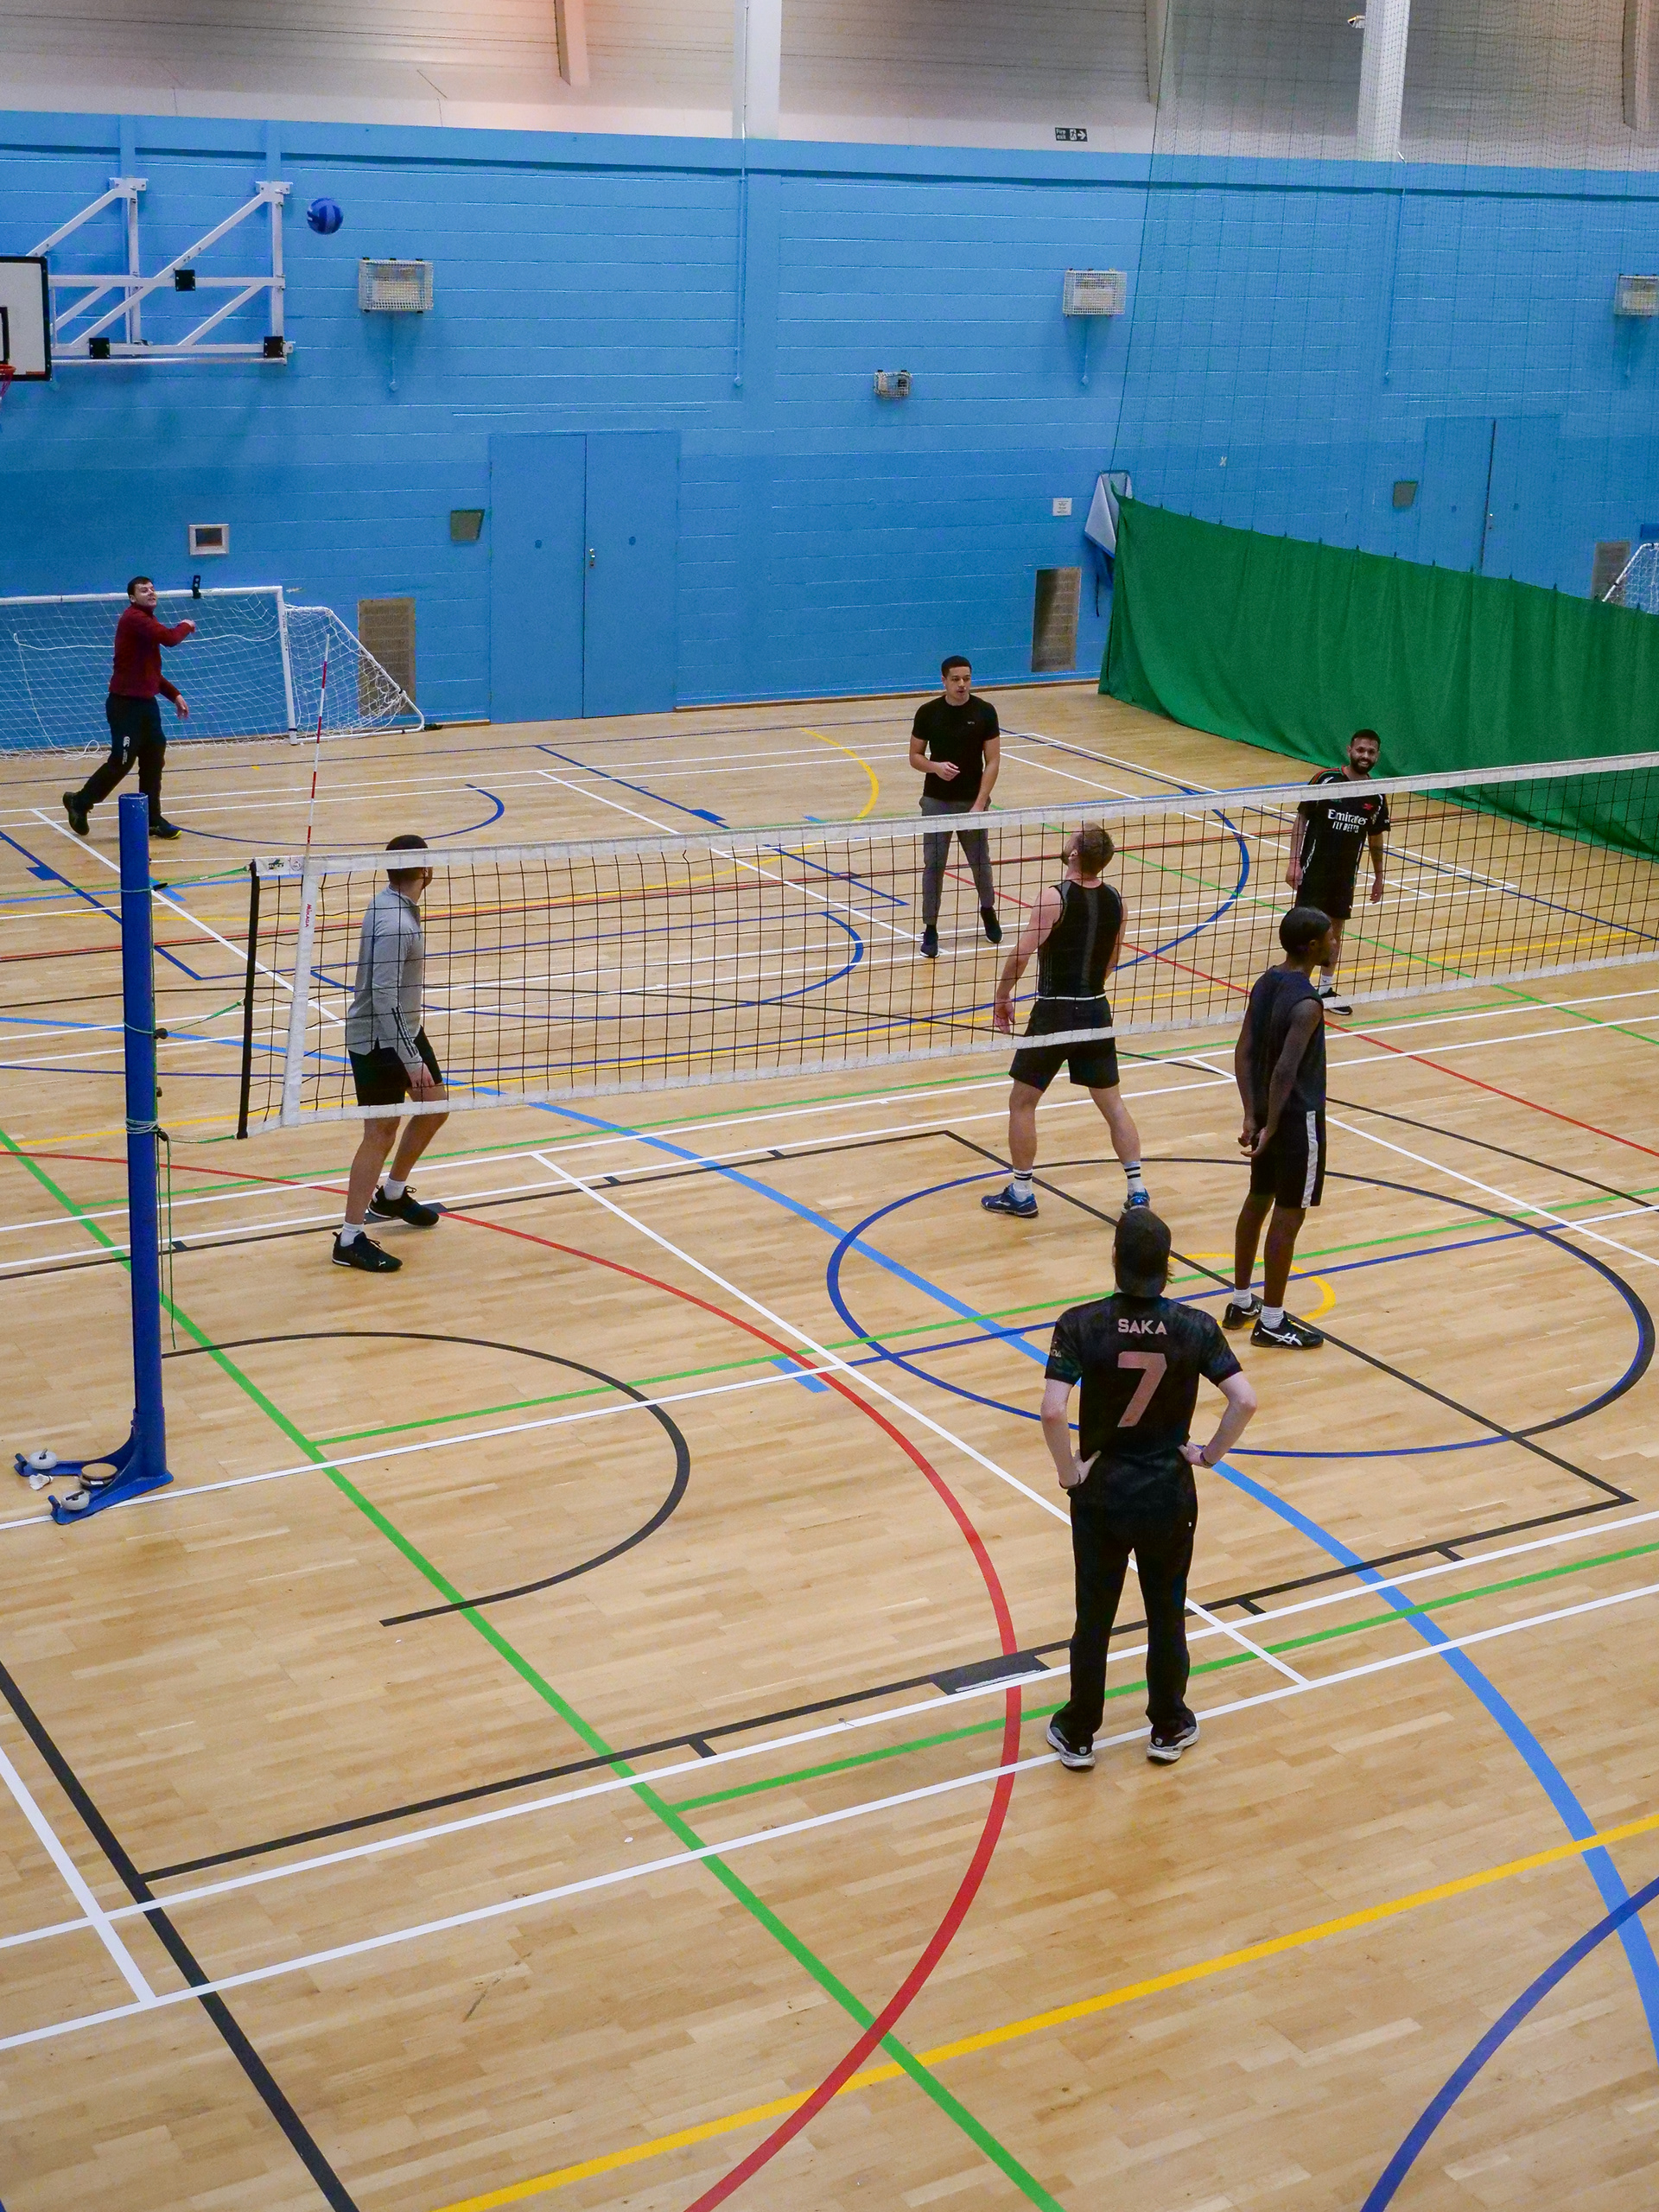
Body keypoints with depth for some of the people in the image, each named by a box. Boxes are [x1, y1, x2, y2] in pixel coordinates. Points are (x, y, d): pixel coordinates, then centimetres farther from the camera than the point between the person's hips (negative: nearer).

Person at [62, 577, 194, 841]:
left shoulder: (147, 622, 15)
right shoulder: (133, 618, -15)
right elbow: (170, 638, -29)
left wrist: (174, 694, 15)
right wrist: (186, 626, -7)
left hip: (146, 702, 9)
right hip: (125, 704, -9)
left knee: (153, 762, 8)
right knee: (121, 762, -4)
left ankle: (152, 820, 14)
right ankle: (79, 802, 14)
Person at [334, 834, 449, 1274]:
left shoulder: (395, 905, 3)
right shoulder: (393, 924, -28)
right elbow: (384, 998, -29)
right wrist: (412, 1061, -27)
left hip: (405, 1029, 10)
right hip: (377, 1042, -10)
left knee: (434, 1106, 18)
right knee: (381, 1132, -5)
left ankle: (392, 1196, 36)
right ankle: (350, 1241, 2)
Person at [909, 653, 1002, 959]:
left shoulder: (985, 712, -6)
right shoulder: (928, 713, -4)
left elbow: (993, 761, -6)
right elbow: (915, 756, 4)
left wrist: (979, 805, -14)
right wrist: (935, 767, -18)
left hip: (972, 802, 0)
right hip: (936, 802, 0)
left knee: (980, 862, 13)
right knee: (933, 865, 0)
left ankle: (988, 910, 39)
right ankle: (930, 928, 10)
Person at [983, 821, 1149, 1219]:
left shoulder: (1054, 898, -16)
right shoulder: (1116, 902, 2)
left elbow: (1020, 955, -19)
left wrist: (1003, 997, -6)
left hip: (1054, 1012, -5)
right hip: (1097, 1010, 5)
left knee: (1022, 1103, 9)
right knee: (1112, 1103, 15)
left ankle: (1021, 1194, 14)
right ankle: (1137, 1190, 13)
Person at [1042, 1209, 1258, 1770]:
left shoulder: (1082, 1325, -17)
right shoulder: (1193, 1328, -11)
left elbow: (1052, 1412, -25)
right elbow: (1244, 1401, -17)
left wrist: (1068, 1470, -9)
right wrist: (1210, 1454, -2)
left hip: (1101, 1492, -1)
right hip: (1169, 1493, 1)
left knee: (1094, 1617, 15)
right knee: (1167, 1613, 20)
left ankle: (1077, 1735, 30)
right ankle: (1168, 1728, 35)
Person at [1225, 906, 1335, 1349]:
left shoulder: (1265, 983, 2)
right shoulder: (1307, 1004, -23)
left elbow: (1243, 1053, 2)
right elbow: (1285, 1070, -29)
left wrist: (1253, 1116, 0)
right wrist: (1271, 1126, -22)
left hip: (1265, 1113, 9)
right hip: (1297, 1118, -8)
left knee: (1258, 1201, 20)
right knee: (1289, 1214, 1)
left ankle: (1241, 1301, 32)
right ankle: (1271, 1321, 9)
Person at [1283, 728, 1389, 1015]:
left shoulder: (1376, 796, 2)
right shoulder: (1326, 780, -10)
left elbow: (1376, 838, 14)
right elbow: (1301, 819, -6)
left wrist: (1378, 878, 18)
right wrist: (1294, 861, -11)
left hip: (1346, 873, 4)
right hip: (1314, 869, -4)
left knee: (1335, 930, 11)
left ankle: (1326, 988, 23)